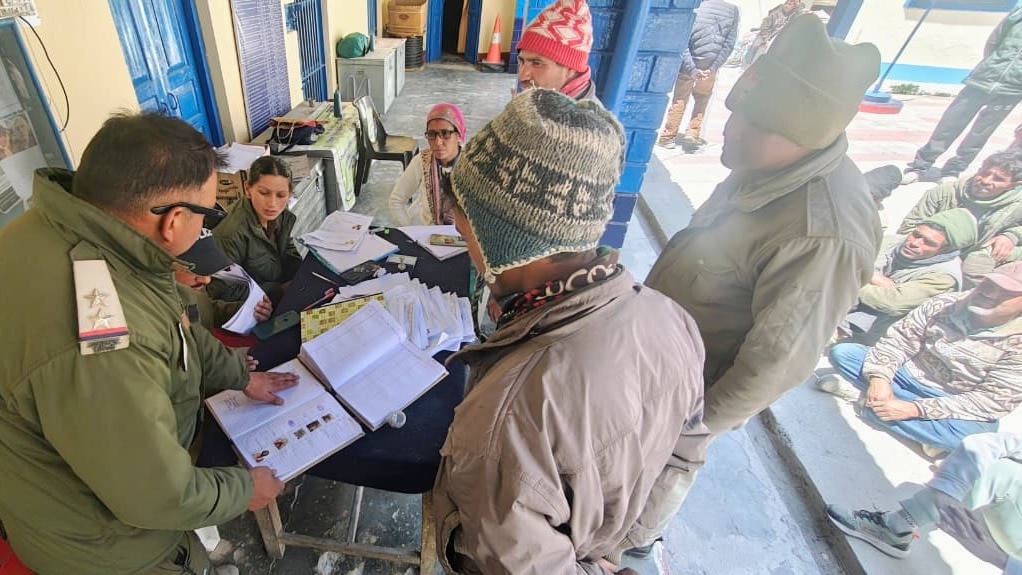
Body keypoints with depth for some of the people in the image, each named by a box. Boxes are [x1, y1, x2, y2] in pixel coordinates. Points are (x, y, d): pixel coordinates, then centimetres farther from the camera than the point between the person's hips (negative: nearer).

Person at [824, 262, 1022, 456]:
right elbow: (900, 339, -5)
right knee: (841, 352, -14)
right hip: (907, 374, 4)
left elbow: (994, 399, -19)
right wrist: (879, 378, -24)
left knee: (972, 432, -38)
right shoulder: (944, 304, -7)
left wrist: (915, 409, -27)